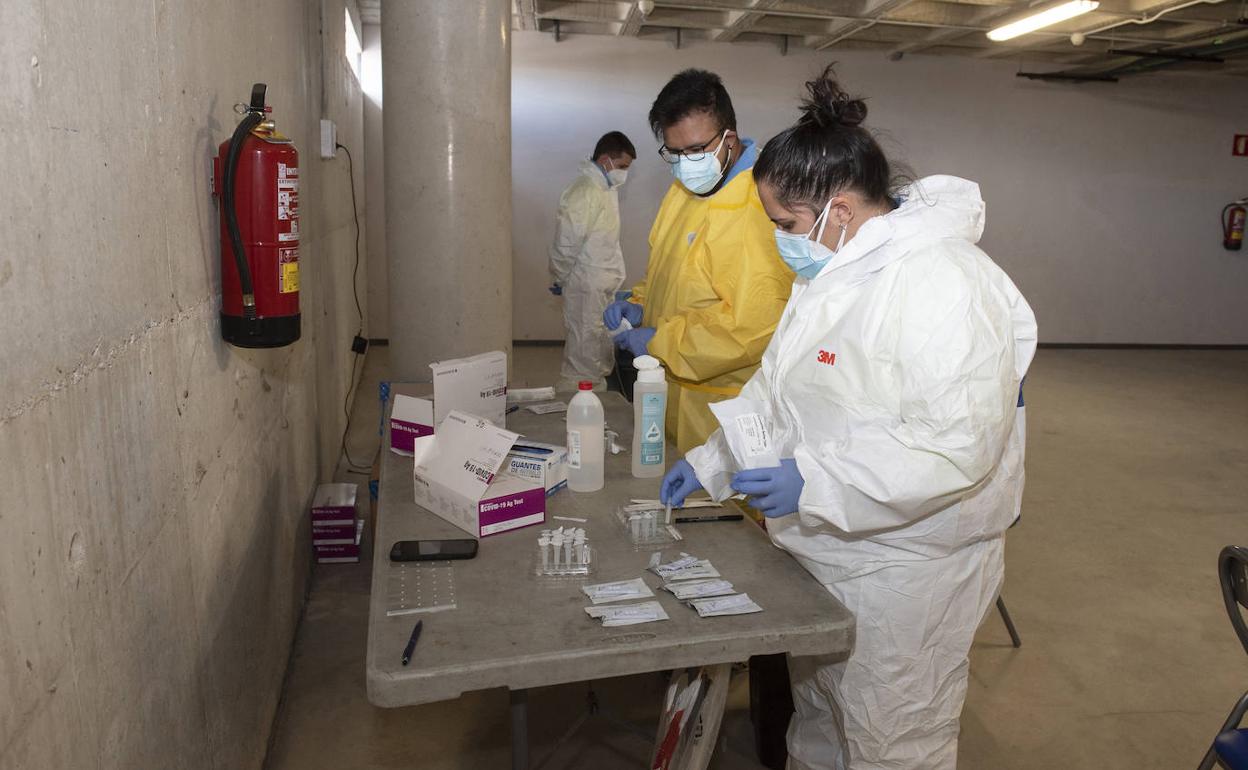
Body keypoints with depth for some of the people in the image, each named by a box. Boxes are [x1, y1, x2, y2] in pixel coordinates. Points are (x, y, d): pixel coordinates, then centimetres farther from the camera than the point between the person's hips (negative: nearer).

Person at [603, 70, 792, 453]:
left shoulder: (758, 208, -22)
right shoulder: (682, 189, 9)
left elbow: (754, 327, -27)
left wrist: (659, 341, -20)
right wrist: (639, 306, 2)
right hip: (669, 394, 8)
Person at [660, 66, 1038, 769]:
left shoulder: (943, 283, -26)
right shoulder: (833, 267, 6)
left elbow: (961, 444, -30)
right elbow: (778, 384, 14)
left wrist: (814, 481, -31)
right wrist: (711, 463, 8)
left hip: (903, 566, -9)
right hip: (826, 548, 9)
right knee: (816, 709, 27)